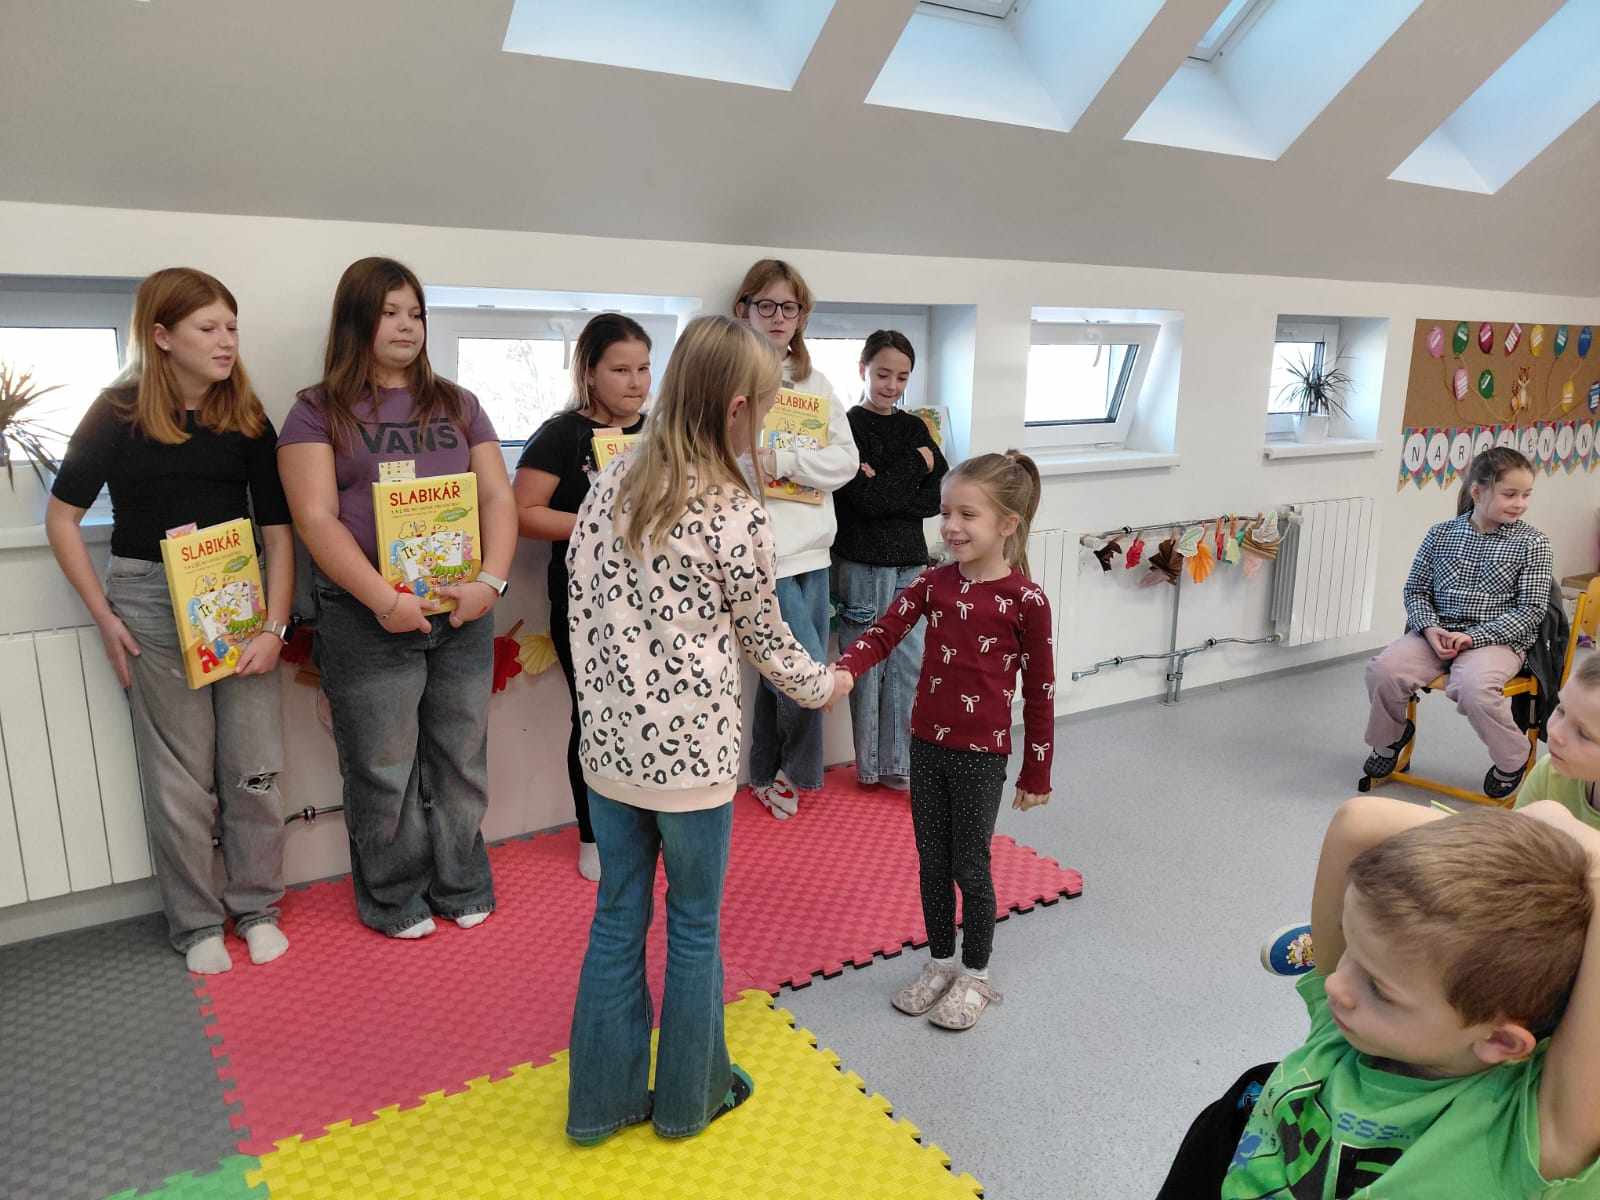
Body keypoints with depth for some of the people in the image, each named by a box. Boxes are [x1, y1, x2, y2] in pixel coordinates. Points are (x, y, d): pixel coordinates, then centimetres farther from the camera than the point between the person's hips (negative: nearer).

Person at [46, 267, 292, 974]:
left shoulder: (248, 419, 3)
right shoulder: (119, 413, -2)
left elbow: (277, 530, 2)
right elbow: (62, 518, 4)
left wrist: (274, 626, -6)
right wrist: (104, 616, -3)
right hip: (152, 604, -2)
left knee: (255, 769, 4)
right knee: (180, 776, 5)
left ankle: (256, 907, 24)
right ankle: (196, 923, 22)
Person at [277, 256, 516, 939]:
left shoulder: (456, 405, 12)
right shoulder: (318, 412, 2)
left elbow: (498, 498, 5)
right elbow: (316, 518, -8)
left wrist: (491, 580, -12)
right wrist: (384, 599, -19)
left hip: (463, 614, 3)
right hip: (368, 620, -3)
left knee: (461, 761, 12)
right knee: (384, 771, 6)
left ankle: (460, 887, 30)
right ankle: (393, 898, 26)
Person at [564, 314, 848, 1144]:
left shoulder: (608, 486, 2)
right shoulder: (736, 515, -15)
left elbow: (582, 608, 7)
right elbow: (763, 638, -3)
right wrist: (822, 685, 16)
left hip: (609, 741, 5)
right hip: (691, 750, -5)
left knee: (617, 917, 18)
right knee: (694, 925, 14)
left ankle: (603, 1099, 32)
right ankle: (688, 1098, 33)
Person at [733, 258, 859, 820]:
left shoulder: (815, 383, 12)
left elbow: (846, 459, 3)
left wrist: (784, 462, -11)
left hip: (812, 548, 6)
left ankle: (767, 777, 32)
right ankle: (797, 770, 22)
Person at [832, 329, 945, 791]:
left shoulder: (914, 428, 12)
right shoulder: (847, 426, -4)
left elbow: (940, 495, 1)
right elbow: (866, 500, -15)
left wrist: (886, 489, -12)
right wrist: (916, 463, -6)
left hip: (909, 562, 5)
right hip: (861, 563, -5)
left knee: (909, 665, 5)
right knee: (867, 665, 2)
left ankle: (899, 764, 16)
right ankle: (869, 765, 16)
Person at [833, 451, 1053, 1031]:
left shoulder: (1026, 600, -13)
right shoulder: (933, 583, -1)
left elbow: (1039, 691, -7)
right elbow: (883, 632, -9)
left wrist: (1036, 772, -2)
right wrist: (843, 670, -31)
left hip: (981, 755, -4)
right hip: (927, 745, 4)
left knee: (970, 867, 8)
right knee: (932, 862, 16)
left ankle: (975, 976, 30)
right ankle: (940, 962, 36)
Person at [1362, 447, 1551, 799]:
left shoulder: (1532, 543, -1)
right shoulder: (1441, 534, 7)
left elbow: (1531, 611, -5)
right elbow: (1416, 589, 10)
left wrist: (1472, 637, -16)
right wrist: (1430, 628, -10)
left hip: (1497, 638, -3)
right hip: (1437, 630, 3)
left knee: (1474, 688, -34)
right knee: (1383, 670, -23)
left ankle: (1512, 759, -2)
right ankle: (1391, 737, 10)